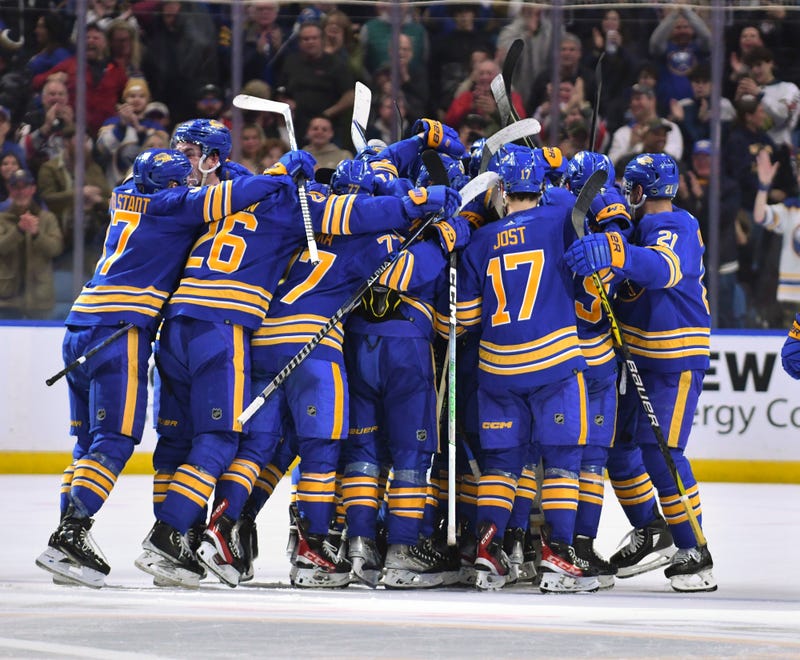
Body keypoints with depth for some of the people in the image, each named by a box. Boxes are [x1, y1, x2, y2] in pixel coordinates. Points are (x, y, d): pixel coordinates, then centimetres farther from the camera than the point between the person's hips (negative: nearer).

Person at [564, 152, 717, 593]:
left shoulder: (674, 227, -17)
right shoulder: (647, 227, 13)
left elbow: (665, 267, -39)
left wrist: (618, 253, -56)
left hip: (676, 360, -10)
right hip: (638, 355, 10)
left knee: (660, 451, -15)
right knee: (617, 442, 13)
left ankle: (694, 552, -8)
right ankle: (649, 529, 31)